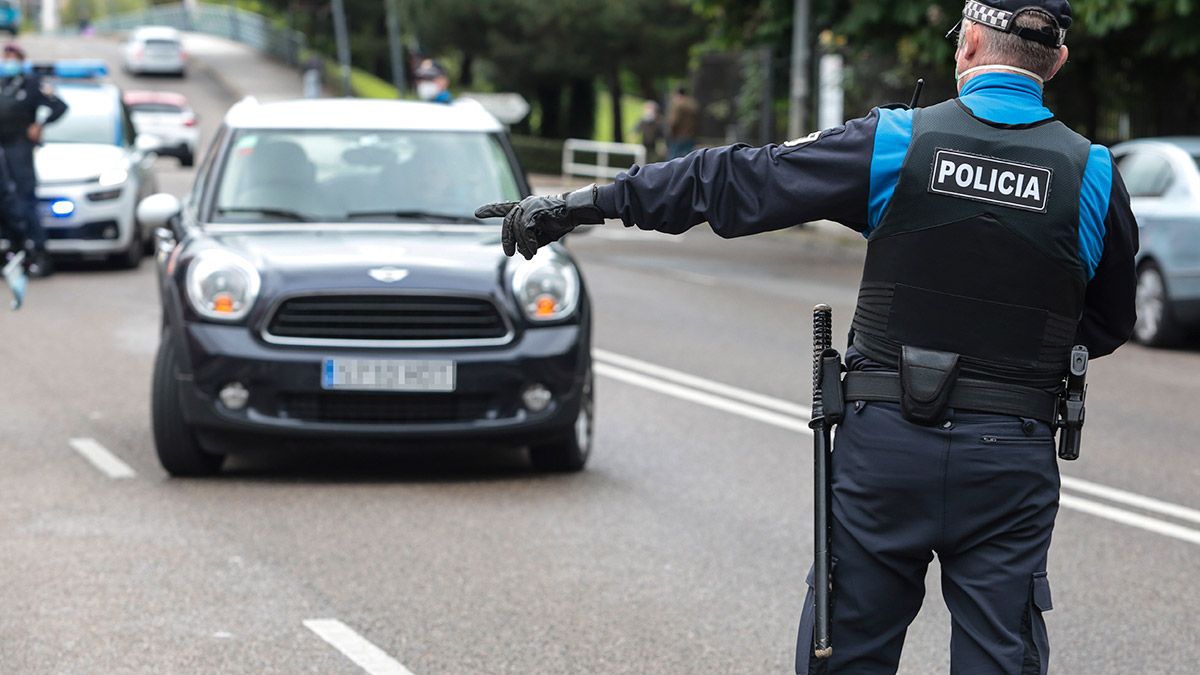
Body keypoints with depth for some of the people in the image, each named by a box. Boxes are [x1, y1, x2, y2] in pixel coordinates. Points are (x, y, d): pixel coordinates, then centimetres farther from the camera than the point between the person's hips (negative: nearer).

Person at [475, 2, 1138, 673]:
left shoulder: (894, 143, -5)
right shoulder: (1093, 174, -2)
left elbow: (734, 183, -2)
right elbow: (1110, 323, 11)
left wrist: (588, 203, 4)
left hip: (887, 441, -1)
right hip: (1011, 460, 1)